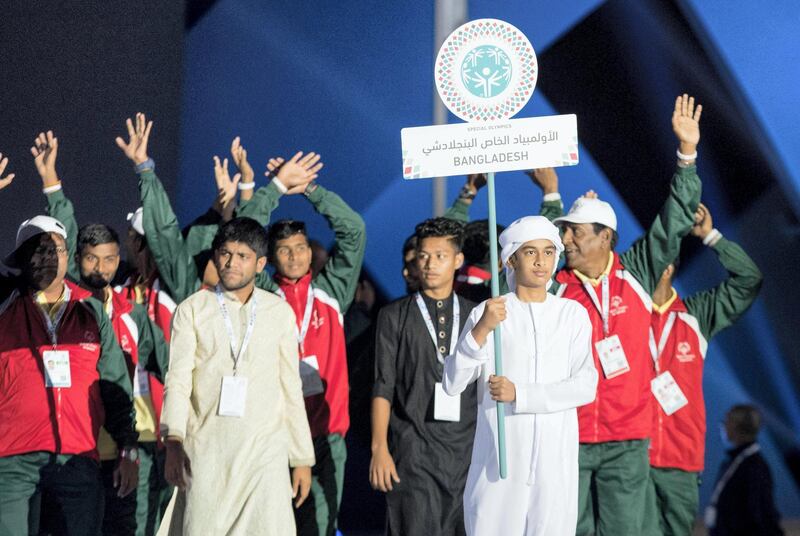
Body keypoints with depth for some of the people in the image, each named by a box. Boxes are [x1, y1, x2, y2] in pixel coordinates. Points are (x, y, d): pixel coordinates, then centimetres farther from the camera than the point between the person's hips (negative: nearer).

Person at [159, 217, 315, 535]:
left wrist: (302, 458, 12)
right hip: (206, 452, -1)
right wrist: (173, 442, -17)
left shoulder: (280, 313, 11)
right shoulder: (192, 310, 6)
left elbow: (291, 388, 14)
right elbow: (178, 380, -2)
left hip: (265, 452, 1)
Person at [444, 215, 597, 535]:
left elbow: (585, 386, -3)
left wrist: (519, 394, -13)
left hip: (556, 460, 1)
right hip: (498, 456, -1)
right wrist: (482, 330, -19)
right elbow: (452, 384, -6)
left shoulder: (573, 314, 6)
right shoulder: (486, 313, 2)